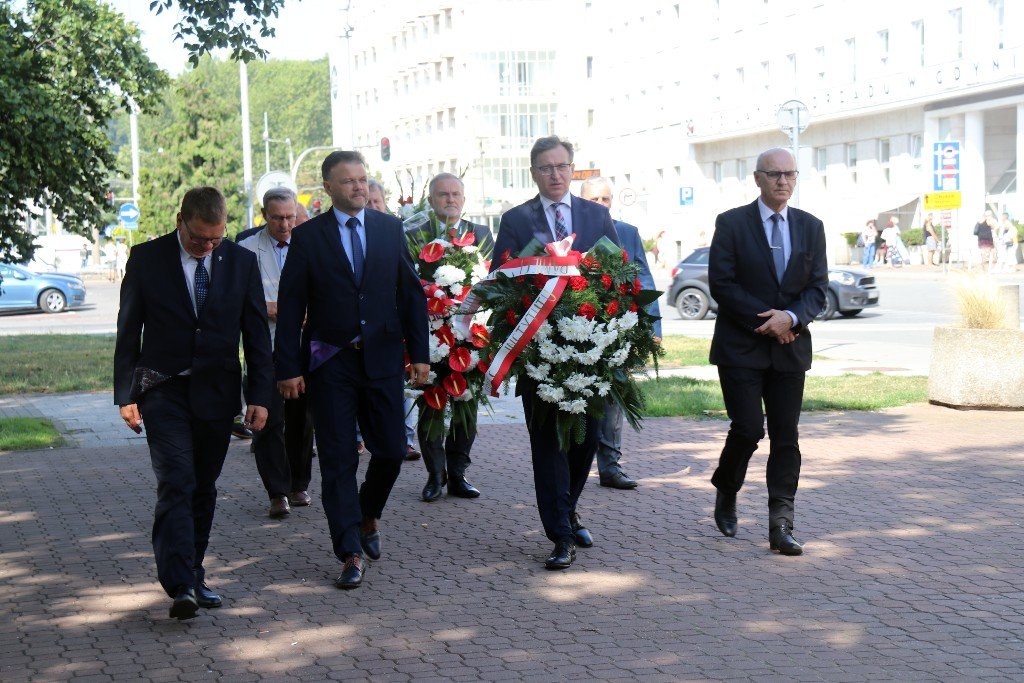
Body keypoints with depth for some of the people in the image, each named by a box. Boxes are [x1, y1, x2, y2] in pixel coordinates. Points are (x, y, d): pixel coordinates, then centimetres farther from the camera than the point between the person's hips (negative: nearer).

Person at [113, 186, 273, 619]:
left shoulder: (241, 262, 3)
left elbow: (257, 333, 7)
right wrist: (126, 394, -3)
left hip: (216, 392, 3)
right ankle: (181, 587, -20)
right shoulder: (146, 259, -2)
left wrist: (260, 396, 1)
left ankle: (192, 577, 21)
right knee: (176, 484, -14)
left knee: (203, 488, 9)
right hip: (163, 390, -2)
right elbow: (128, 331, 2)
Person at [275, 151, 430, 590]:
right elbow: (290, 306, -1)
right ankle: (351, 553, 5)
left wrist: (419, 352, 2)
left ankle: (368, 516, 32)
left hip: (383, 357, 2)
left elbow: (411, 293, 8)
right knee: (338, 459, -1)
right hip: (330, 362, -2)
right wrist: (289, 368, -7)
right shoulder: (307, 237, -1)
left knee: (391, 451, 3)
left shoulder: (390, 229, 6)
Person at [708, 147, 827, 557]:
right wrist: (765, 321, -13)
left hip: (790, 348, 4)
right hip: (740, 348, -4)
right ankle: (726, 492, 20)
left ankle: (781, 527, 2)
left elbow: (818, 288, 6)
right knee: (748, 429, -9)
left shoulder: (811, 227, 10)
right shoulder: (732, 223, -1)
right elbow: (721, 283, -8)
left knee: (786, 438, 1)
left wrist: (790, 318, -14)